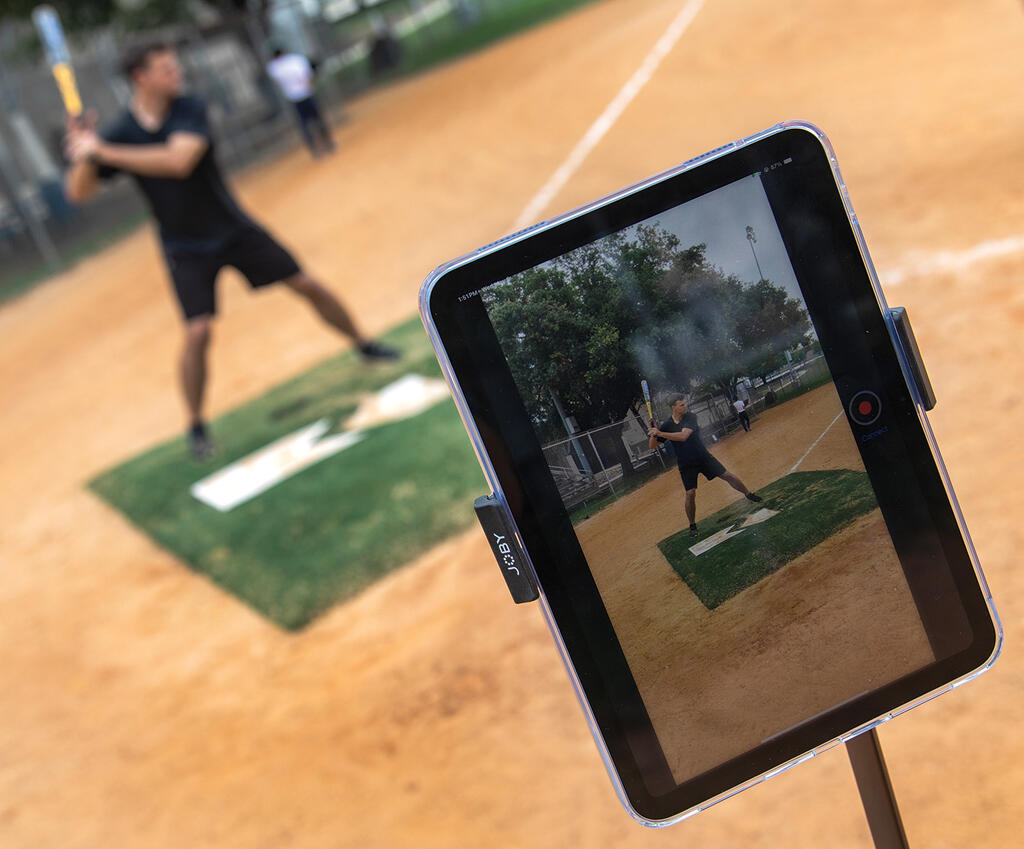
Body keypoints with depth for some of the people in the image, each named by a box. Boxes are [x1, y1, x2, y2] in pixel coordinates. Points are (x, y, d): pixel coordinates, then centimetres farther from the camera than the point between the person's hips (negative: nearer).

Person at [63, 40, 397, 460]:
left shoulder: (190, 110, -14)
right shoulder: (119, 133, -9)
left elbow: (179, 161, -34)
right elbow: (78, 193, -11)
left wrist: (103, 152, -35)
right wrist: (82, 155, -31)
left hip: (233, 228, 1)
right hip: (186, 248, -1)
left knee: (307, 285, 4)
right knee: (197, 332, -14)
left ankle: (363, 344, 28)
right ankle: (196, 426, 5)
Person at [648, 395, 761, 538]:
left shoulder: (690, 417, -15)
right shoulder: (666, 425, -9)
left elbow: (683, 436, -32)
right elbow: (651, 446, -7)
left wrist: (660, 433, -36)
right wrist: (653, 434, -29)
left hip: (703, 457, 0)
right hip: (686, 464, 0)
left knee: (727, 475, 1)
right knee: (690, 493, -10)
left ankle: (748, 494, 26)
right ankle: (692, 525, 7)